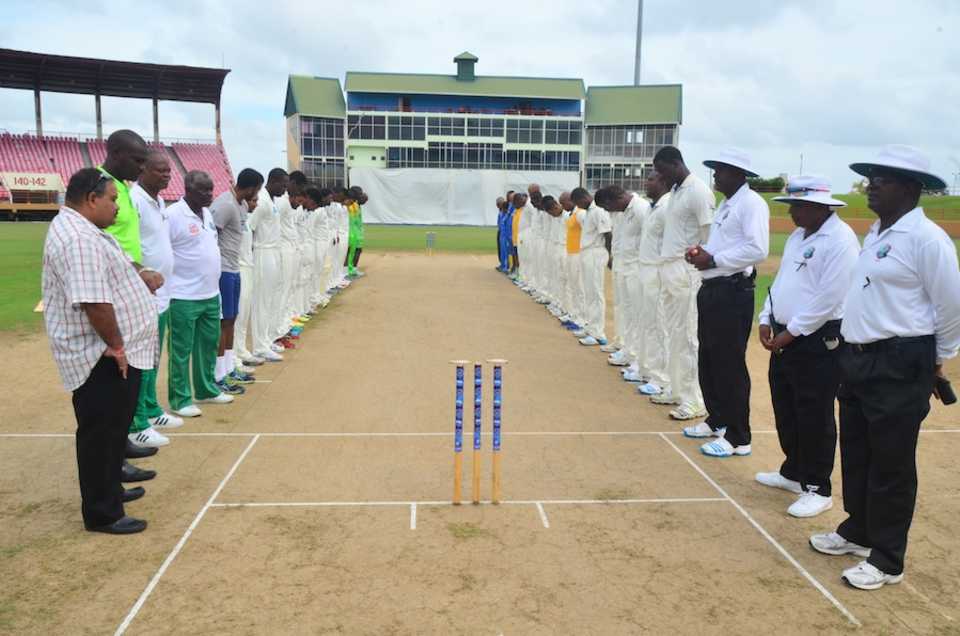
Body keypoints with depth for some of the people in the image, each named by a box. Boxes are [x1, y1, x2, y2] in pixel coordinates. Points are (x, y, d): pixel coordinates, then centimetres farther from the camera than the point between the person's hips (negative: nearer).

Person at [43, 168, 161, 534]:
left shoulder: (80, 230, 14)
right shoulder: (79, 239, -23)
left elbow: (110, 272, 31)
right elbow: (94, 300, -29)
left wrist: (139, 275, 20)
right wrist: (116, 345, -22)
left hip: (114, 352, 11)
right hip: (104, 358, -11)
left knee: (113, 428, 22)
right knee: (101, 432, 0)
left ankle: (111, 490, 37)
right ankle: (101, 514, 11)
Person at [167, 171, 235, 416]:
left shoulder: (206, 213, 12)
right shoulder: (173, 215, -15)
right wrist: (172, 282, -14)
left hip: (210, 293, 8)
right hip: (184, 297, -8)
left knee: (208, 344, 17)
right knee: (181, 350, 2)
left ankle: (206, 389, 31)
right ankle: (181, 399, 10)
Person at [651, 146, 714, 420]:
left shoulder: (698, 192, -11)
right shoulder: (675, 191, 16)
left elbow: (710, 238, -14)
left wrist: (699, 265, -16)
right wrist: (666, 267, 11)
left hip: (686, 271, -9)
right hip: (669, 269, 9)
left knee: (687, 336, -5)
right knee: (673, 334, 12)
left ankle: (695, 400, 2)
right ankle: (678, 390, 21)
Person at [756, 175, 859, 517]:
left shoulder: (840, 240, -16)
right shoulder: (798, 236, 14)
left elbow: (829, 299, -22)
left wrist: (791, 332, -17)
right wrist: (767, 320, 7)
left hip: (819, 341, -9)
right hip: (786, 337, 9)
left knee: (814, 418, 0)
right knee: (785, 410, 18)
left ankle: (818, 489, 13)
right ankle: (793, 472, 35)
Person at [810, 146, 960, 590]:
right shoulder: (876, 234, 12)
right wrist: (855, 352, 17)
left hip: (900, 367, -9)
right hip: (858, 358, 9)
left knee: (891, 465, 3)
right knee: (855, 455, 20)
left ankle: (887, 560, 18)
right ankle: (857, 532, 39)